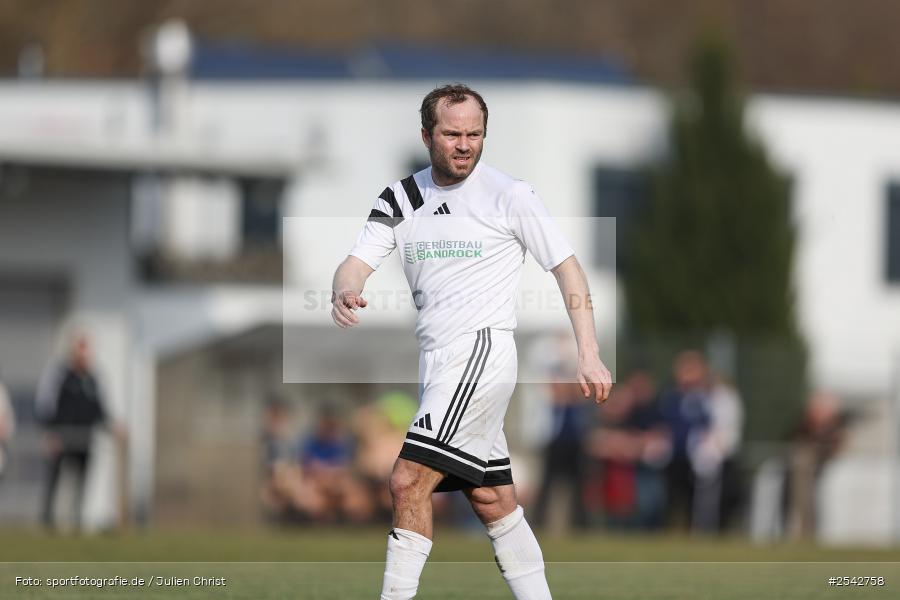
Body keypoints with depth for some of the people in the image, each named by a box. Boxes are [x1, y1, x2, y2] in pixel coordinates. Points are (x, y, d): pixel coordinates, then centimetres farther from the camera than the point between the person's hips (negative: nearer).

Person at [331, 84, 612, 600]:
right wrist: (344, 292, -25)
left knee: (410, 480, -17)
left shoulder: (509, 195, -5)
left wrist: (589, 356, -9)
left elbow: (568, 268, -2)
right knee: (493, 500, 10)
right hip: (438, 359, 6)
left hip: (483, 350, -6)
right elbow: (358, 262, 1)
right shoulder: (401, 199, 9)